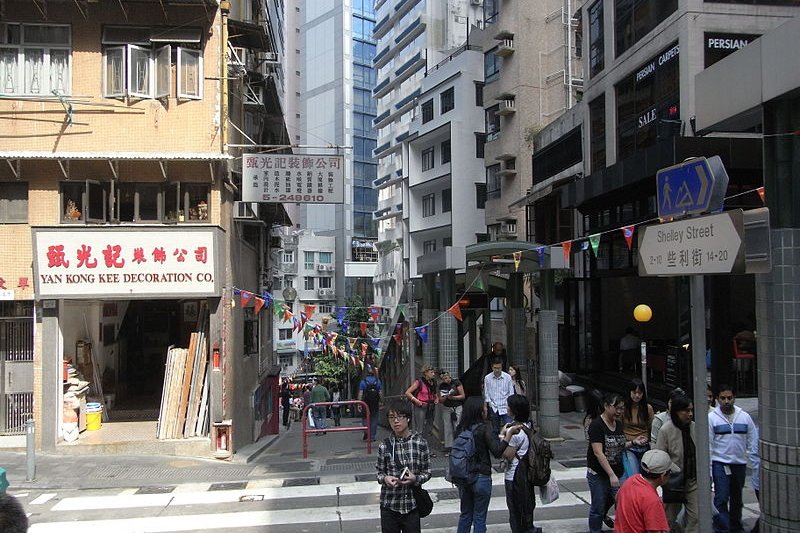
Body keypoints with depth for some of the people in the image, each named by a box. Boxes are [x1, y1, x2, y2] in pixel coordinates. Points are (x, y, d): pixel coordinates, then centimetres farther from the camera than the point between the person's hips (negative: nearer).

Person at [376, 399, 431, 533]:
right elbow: (380, 472, 7)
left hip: (412, 505, -1)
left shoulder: (420, 443, -6)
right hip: (389, 505, 1)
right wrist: (385, 478, -15)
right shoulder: (384, 446, -3)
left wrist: (415, 478, -18)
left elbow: (427, 472, 2)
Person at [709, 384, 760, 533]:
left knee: (737, 499, 17)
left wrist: (756, 465, 3)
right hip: (720, 464, -4)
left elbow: (753, 442, 7)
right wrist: (708, 470, -9)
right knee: (721, 499, -11)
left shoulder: (744, 416, 2)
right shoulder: (712, 417, -7)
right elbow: (708, 445, -6)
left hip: (740, 463, 4)